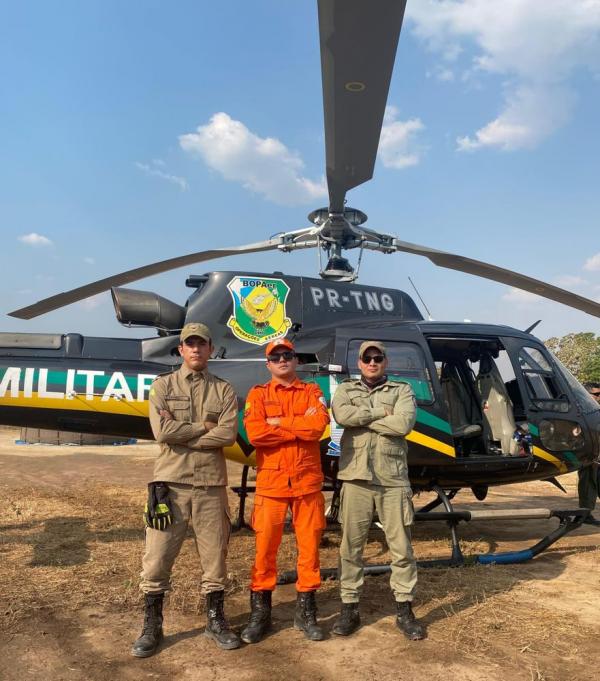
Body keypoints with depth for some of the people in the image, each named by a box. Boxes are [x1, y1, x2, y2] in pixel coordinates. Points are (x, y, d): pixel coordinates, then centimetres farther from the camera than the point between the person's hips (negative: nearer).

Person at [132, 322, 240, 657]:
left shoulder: (224, 389, 6)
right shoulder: (163, 386, 5)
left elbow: (229, 434, -11)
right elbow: (162, 430, -11)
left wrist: (180, 434, -12)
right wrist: (206, 426, -7)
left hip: (211, 483, 1)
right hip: (171, 482, -1)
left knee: (215, 554, 10)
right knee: (158, 557, 5)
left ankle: (216, 619, 28)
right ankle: (152, 625, 23)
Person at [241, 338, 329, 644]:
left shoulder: (312, 392, 7)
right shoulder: (258, 394, 5)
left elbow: (319, 426, -13)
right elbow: (255, 433, -13)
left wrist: (279, 422, -10)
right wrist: (300, 427, -11)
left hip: (307, 480, 1)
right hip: (271, 480, -1)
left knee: (309, 544, 7)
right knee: (265, 546, 5)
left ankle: (306, 611, 23)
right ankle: (260, 612, 20)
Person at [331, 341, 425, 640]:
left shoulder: (402, 390, 8)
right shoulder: (345, 389, 11)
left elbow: (403, 424, -12)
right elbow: (341, 415, -13)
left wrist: (361, 419, -8)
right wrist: (380, 412, -9)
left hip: (394, 481, 0)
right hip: (356, 479, 0)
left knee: (401, 547, 7)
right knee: (351, 547, 7)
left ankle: (404, 610, 21)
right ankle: (349, 608, 20)